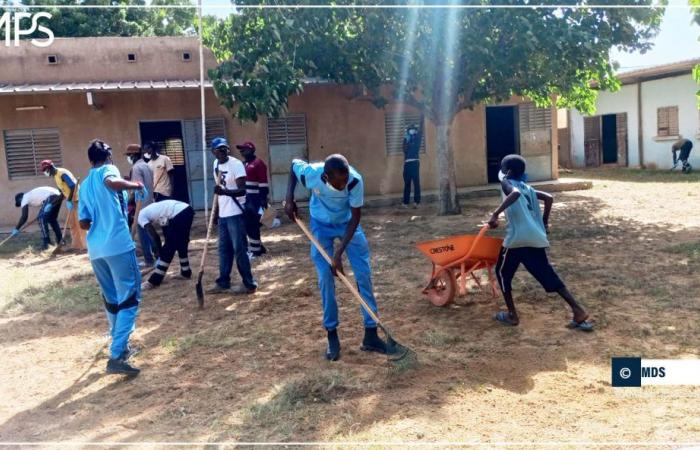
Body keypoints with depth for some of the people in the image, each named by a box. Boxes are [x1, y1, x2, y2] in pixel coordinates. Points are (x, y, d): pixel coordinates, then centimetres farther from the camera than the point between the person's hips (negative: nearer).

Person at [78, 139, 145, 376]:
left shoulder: (84, 185, 20)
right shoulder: (108, 170, 3)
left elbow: (84, 222, 17)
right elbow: (112, 182, -24)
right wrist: (134, 185, -6)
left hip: (95, 250, 7)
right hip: (118, 245, -7)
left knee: (111, 300, 20)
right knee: (129, 299, -4)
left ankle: (121, 346, 33)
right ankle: (116, 356, -12)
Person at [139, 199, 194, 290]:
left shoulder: (141, 216, 6)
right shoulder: (148, 211, 29)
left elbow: (154, 236, 0)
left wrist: (160, 254, 11)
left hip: (179, 215, -8)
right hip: (187, 210, 8)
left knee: (168, 249, 1)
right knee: (181, 245, 25)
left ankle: (154, 281, 9)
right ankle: (186, 272, 38)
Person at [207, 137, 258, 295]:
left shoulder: (236, 164, -14)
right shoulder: (216, 164, 10)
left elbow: (242, 190, -22)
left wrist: (225, 192, -38)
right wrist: (216, 210, 21)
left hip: (235, 214, -8)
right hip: (223, 214, 8)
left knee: (239, 249, -4)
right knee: (224, 249, 14)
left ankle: (249, 283, 5)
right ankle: (223, 282, 24)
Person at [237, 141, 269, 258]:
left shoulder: (258, 163, -12)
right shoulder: (243, 164, 16)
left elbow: (263, 183, -17)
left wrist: (263, 199, -21)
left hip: (255, 199, -9)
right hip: (246, 199, 9)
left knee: (252, 225, -6)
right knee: (247, 224, 11)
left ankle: (255, 250, 4)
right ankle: (259, 247, 23)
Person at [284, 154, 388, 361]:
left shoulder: (355, 180, -33)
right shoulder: (310, 174, -32)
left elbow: (355, 216, -23)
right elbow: (294, 163, -7)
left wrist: (339, 252, -25)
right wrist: (289, 198, -13)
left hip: (348, 223, 0)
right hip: (321, 225, 0)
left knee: (364, 273, -5)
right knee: (325, 278, -5)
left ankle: (371, 335, 5)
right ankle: (332, 337, 9)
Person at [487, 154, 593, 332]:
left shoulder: (506, 183, 3)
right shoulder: (527, 187, 23)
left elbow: (515, 193, -19)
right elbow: (549, 198, 19)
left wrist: (496, 213, -23)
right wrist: (545, 222, 27)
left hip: (517, 238, -6)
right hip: (537, 239, 6)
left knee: (502, 272, 14)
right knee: (548, 276, 11)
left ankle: (512, 315, 16)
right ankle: (579, 312, 2)